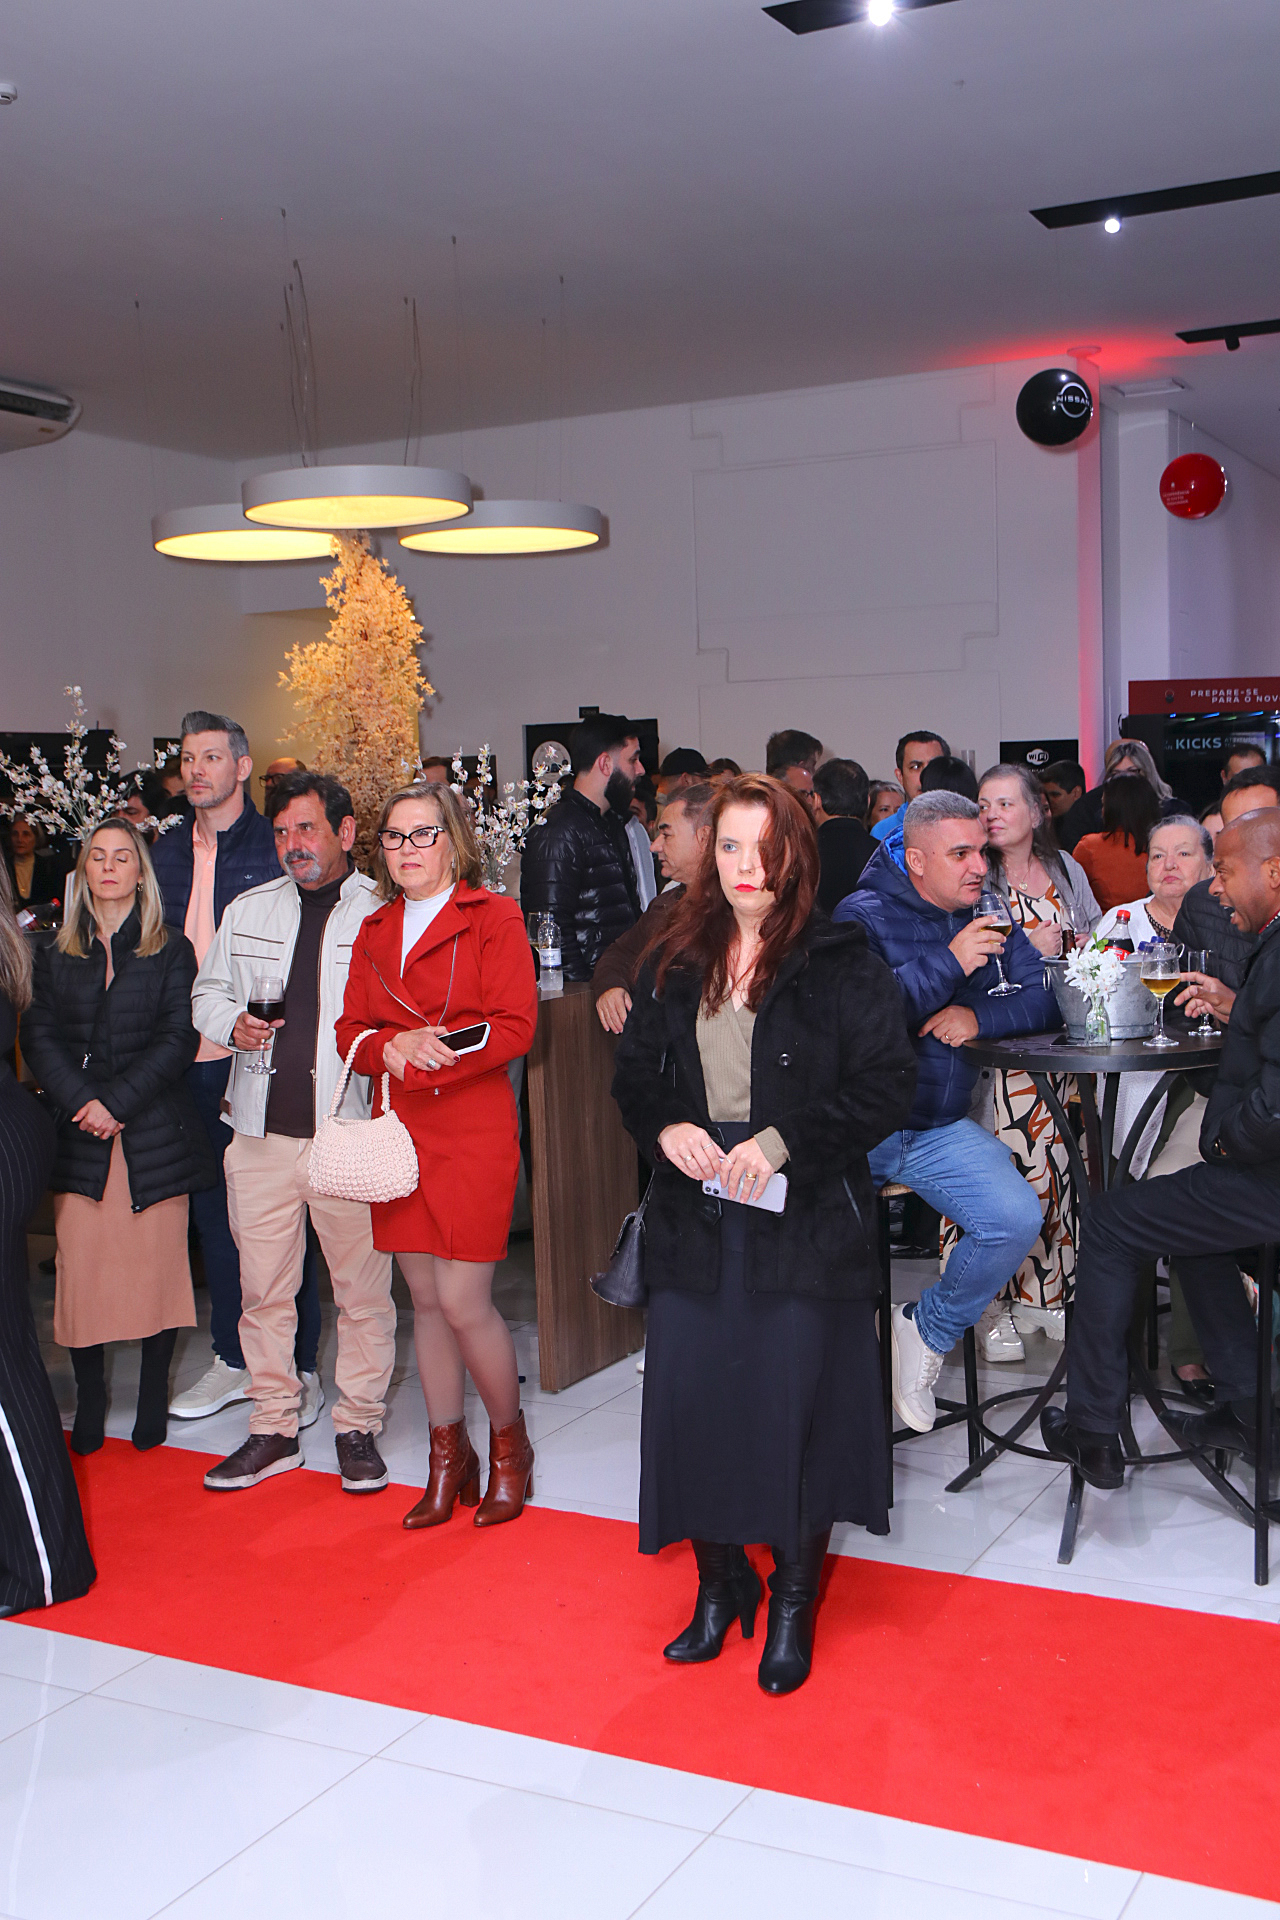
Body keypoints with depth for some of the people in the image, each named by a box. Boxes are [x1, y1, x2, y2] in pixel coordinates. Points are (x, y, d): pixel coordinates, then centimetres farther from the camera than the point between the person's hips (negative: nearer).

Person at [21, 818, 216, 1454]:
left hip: (154, 1132, -2)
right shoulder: (56, 955, 13)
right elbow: (39, 1037, 5)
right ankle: (90, 1399, 10)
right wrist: (82, 1101, -11)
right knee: (81, 1265, -2)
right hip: (78, 1136, 2)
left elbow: (178, 1038, -2)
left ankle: (152, 1397, 12)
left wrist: (118, 1101, -13)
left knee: (155, 1264, -1)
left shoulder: (171, 951, 7)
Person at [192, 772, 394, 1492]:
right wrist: (232, 1022, 0)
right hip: (263, 1133, 4)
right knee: (264, 1290, 9)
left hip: (352, 1135, -3)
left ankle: (358, 1427, 19)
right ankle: (274, 1427, 23)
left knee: (363, 1290, 4)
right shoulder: (248, 911, 13)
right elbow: (208, 993, 21)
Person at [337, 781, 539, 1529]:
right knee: (425, 1300, 10)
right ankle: (449, 1458, 24)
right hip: (400, 1132, 5)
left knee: (464, 1302, -6)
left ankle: (511, 1445, 18)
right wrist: (393, 1046, -12)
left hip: (474, 1130, -5)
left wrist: (430, 1058, -18)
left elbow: (515, 1027, -10)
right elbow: (351, 1032, 10)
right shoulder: (375, 931, 16)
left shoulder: (493, 918, -2)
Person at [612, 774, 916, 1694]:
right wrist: (666, 1129, -7)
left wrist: (783, 1141, -18)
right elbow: (634, 1075, 15)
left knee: (797, 1405, 2)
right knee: (688, 1399, 6)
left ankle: (794, 1600, 22)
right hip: (695, 1220, 4)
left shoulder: (841, 963, -5)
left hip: (806, 1221, -4)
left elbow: (888, 1080, -10)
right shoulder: (674, 965, 9)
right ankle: (720, 1582, 28)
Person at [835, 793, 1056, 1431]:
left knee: (1018, 1221, -19)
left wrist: (978, 1014, -12)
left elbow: (1047, 999, 7)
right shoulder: (862, 916, -4)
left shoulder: (986, 918, 12)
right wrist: (948, 964, -20)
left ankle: (927, 1329, 8)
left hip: (938, 1128, 4)